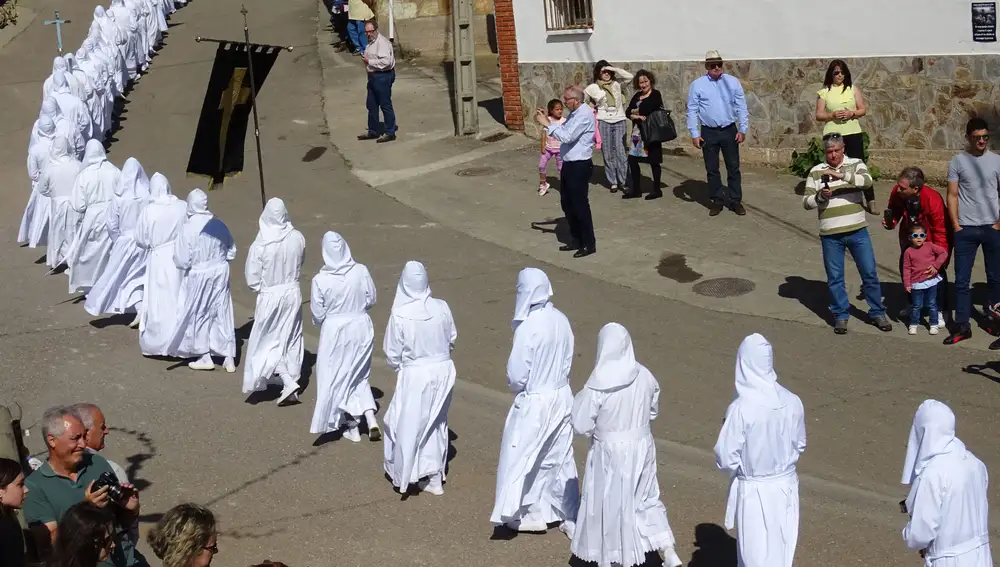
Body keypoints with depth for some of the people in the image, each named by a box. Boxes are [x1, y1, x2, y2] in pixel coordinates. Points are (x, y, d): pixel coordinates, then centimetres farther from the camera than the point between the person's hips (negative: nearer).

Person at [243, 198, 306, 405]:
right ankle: (293, 380, 28)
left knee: (268, 342, 10)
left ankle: (287, 381, -3)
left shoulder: (260, 246, -21)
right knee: (292, 339, 18)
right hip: (293, 293, 4)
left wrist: (262, 289, 6)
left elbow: (252, 278, -13)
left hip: (270, 297, -4)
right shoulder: (298, 238, -11)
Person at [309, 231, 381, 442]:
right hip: (361, 327, 3)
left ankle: (352, 427, 22)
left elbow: (318, 314, -9)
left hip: (335, 331, -3)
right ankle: (370, 417, 7)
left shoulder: (320, 280, -18)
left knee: (338, 377, 14)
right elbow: (371, 300, 0)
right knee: (358, 375, 21)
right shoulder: (361, 271, -12)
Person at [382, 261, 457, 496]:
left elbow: (392, 352, -9)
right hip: (443, 370, 4)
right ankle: (434, 478, 27)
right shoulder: (441, 308, -8)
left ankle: (403, 473, 27)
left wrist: (398, 366, 12)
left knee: (408, 424, 15)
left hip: (415, 376, -4)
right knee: (435, 423, 19)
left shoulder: (400, 315, -19)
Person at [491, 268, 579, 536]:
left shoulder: (528, 327, -23)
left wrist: (516, 385, 3)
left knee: (522, 458, 11)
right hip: (562, 397, 7)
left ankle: (531, 514, 21)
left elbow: (516, 374, -18)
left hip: (535, 402, -7)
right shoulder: (561, 320, -3)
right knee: (560, 458, 16)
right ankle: (570, 518, 22)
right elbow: (567, 360, 8)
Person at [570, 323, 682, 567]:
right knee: (646, 499, 21)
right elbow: (653, 410, 10)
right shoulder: (644, 376, -7)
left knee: (610, 503, 13)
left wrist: (580, 400, -1)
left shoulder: (598, 384, -23)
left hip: (611, 452, -5)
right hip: (641, 447, 5)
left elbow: (582, 426, -16)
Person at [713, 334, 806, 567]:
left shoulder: (741, 408, -24)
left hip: (755, 491, -5)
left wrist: (741, 467, 2)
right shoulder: (792, 402, -8)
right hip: (786, 485, 5)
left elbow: (726, 458, -18)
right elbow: (799, 445, 6)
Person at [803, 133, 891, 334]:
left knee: (870, 273, 5)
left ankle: (877, 313, 19)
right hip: (830, 234, 0)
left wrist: (841, 175, -29)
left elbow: (867, 181, -20)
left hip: (857, 231, 0)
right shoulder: (816, 172, 2)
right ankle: (840, 316, 19)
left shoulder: (855, 164, 2)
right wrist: (820, 196, -19)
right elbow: (806, 202, 1)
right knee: (835, 278, 6)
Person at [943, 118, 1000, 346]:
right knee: (962, 279, 2)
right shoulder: (957, 162, 1)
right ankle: (962, 326, 8)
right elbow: (952, 196, 1)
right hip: (965, 229, 0)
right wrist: (956, 226, -5)